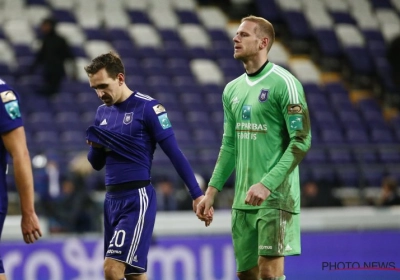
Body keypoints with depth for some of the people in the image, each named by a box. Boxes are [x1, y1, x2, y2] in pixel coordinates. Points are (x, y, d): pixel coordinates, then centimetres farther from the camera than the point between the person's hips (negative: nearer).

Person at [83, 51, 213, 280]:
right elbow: (96, 164, 19)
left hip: (137, 199, -7)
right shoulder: (103, 111, 13)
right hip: (112, 199, 7)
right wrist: (96, 146, -4)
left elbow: (175, 154, -10)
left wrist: (197, 195, -14)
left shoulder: (147, 108, -8)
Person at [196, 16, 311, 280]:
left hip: (275, 197, -7)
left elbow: (301, 141, -14)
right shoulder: (232, 89, 14)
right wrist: (212, 191, 13)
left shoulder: (284, 83, -9)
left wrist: (267, 184, -21)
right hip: (243, 199, 7)